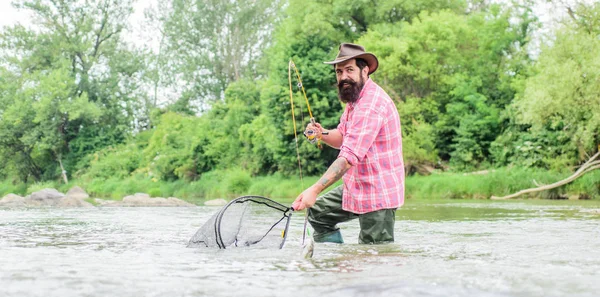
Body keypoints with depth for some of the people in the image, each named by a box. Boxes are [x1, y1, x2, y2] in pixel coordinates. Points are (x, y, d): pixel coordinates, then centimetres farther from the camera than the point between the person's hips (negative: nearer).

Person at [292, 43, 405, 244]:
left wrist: (315, 190, -36)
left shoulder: (371, 104, -24)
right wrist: (322, 134, -5)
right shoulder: (355, 98, 10)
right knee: (318, 213, 16)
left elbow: (350, 156, -32)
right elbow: (342, 137, 20)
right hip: (357, 188, 11)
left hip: (377, 194, -11)